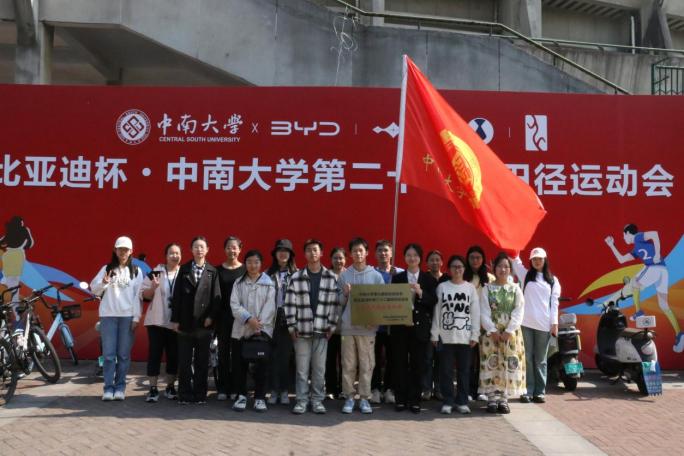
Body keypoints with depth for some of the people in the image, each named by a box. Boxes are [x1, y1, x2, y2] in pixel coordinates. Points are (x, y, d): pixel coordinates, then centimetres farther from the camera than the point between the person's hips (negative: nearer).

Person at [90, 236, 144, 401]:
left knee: (124, 354, 4)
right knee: (109, 354, 0)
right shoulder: (107, 269, 7)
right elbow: (94, 290, 3)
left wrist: (136, 318, -3)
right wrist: (103, 283, -18)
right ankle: (108, 388, 4)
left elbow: (137, 296, 3)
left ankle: (120, 387, 11)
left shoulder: (136, 271, 7)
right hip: (108, 315, 0)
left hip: (128, 316, 0)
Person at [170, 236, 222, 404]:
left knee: (202, 361, 6)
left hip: (204, 323, 0)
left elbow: (216, 296, 1)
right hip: (186, 322, 1)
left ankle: (200, 393, 15)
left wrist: (211, 317, -9)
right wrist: (175, 319, -2)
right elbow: (177, 295, 3)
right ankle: (184, 394, 13)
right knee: (184, 361, 5)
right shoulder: (184, 269, 6)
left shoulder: (212, 271, 4)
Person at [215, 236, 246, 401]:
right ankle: (222, 388, 13)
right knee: (223, 351, 6)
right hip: (223, 316, 1)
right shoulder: (218, 270, 4)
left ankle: (235, 388, 13)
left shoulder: (245, 270, 2)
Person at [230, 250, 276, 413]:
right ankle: (241, 396, 19)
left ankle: (260, 397, 7)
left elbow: (269, 307, -4)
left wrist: (259, 324, -14)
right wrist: (249, 319, -15)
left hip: (262, 329, -2)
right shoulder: (239, 283, 9)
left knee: (262, 364, -3)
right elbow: (234, 304, -1)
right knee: (240, 365, 5)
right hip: (241, 329, 2)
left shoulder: (268, 283, 4)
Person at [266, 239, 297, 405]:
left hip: (289, 318, -1)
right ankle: (274, 390, 11)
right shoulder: (269, 274, 6)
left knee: (286, 355, 2)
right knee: (273, 355, 3)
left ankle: (284, 390, 11)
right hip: (272, 318, 1)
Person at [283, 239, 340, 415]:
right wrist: (292, 327, -3)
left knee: (319, 368, 7)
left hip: (322, 330, 1)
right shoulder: (297, 277, -1)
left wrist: (331, 326, 0)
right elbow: (290, 304, 0)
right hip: (302, 330, -1)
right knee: (302, 368, 4)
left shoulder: (331, 277, 3)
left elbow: (335, 304, 4)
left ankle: (317, 400, 18)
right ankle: (301, 400, 14)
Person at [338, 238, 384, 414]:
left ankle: (364, 398, 12)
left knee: (366, 364, 2)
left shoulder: (376, 276, 4)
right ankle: (349, 397, 13)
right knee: (348, 364, 4)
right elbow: (340, 302, 10)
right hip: (348, 326, 1)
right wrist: (345, 294, -10)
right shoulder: (344, 275, 6)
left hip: (368, 327, -1)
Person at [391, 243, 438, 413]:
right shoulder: (397, 278, 7)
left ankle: (414, 400, 11)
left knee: (417, 364, 3)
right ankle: (401, 399, 12)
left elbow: (433, 301, -3)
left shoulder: (429, 279, 6)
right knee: (400, 363, 3)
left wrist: (420, 293, -17)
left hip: (420, 327, 0)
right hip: (400, 326, 1)